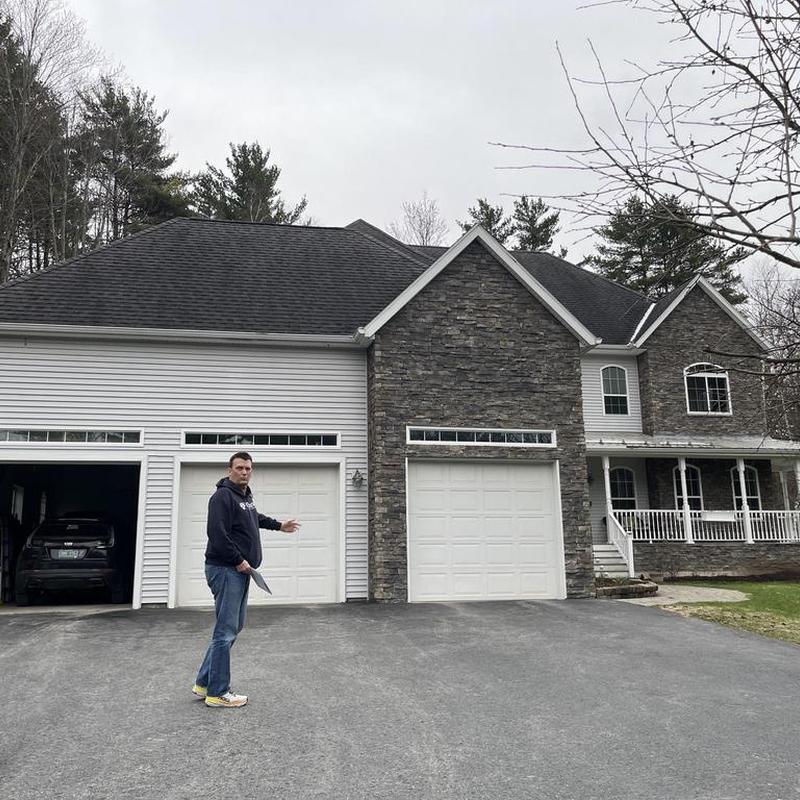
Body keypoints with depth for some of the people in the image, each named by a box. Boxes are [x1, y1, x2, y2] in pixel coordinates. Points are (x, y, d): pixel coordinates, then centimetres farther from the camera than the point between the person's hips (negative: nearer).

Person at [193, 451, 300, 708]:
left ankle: (204, 683, 23)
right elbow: (217, 534, -24)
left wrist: (279, 525, 44)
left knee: (234, 627, 15)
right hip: (226, 570, -10)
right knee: (226, 632, -6)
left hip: (240, 571, 10)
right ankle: (217, 693, 4)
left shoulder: (245, 496, 15)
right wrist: (239, 561, -19)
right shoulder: (223, 496, -15)